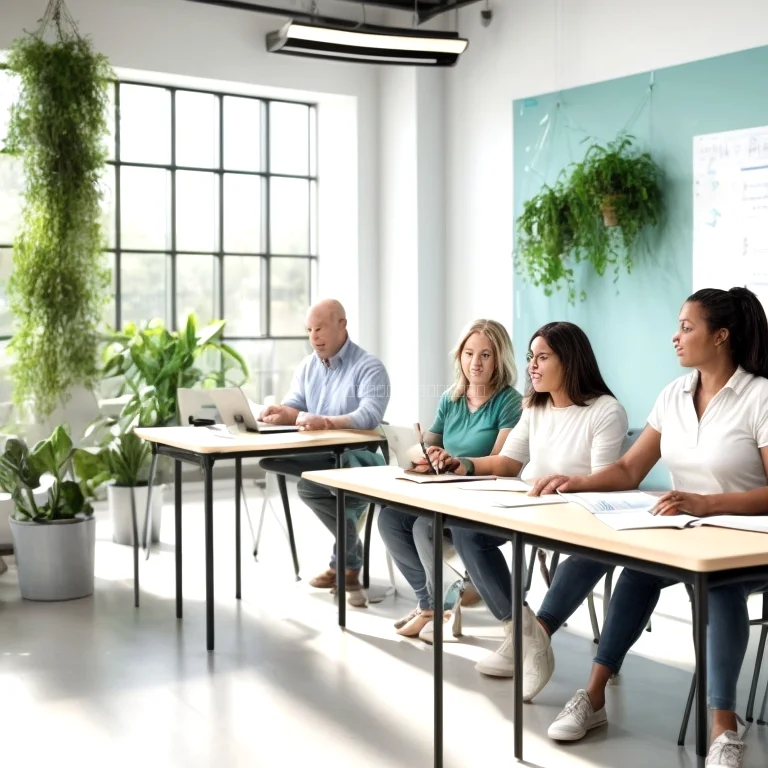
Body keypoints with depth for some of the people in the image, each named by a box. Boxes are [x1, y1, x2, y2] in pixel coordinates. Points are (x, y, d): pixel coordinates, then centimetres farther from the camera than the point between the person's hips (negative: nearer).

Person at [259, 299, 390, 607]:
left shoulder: (369, 367, -9)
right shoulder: (307, 367, 13)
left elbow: (370, 415, -25)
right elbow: (291, 408, 5)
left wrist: (326, 422, -42)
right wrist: (277, 413, -21)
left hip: (357, 458, -7)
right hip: (318, 456, 7)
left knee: (310, 488, -33)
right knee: (269, 455, -23)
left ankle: (347, 563, -7)